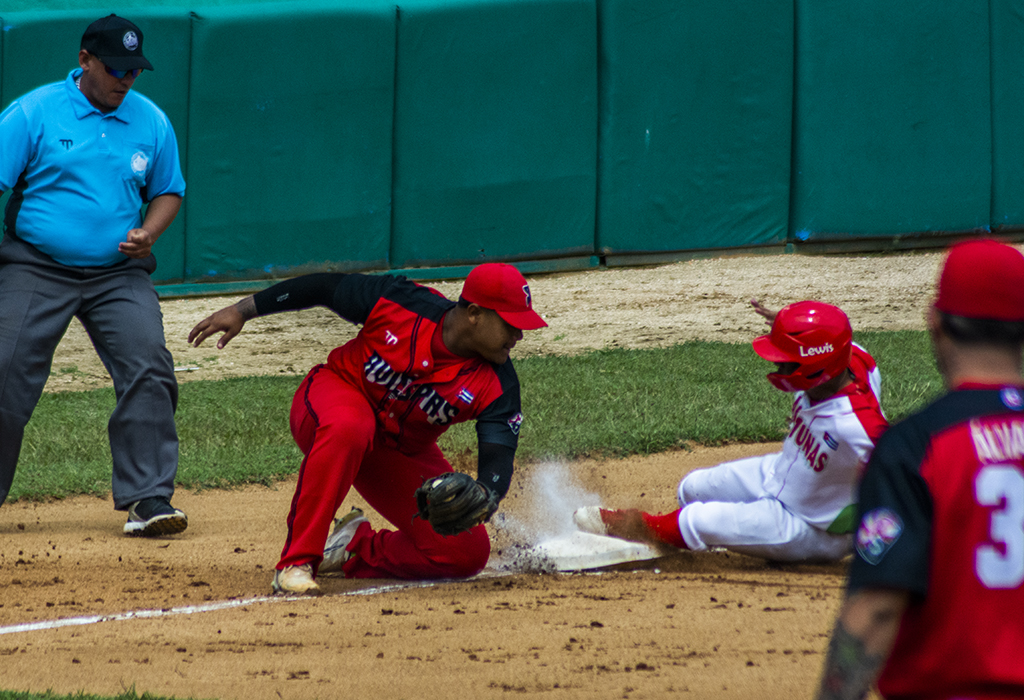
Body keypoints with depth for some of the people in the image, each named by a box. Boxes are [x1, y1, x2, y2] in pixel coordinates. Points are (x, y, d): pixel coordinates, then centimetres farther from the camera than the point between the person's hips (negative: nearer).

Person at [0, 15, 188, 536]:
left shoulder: (151, 123, 6)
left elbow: (169, 191, 18)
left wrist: (148, 233, -4)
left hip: (118, 275, 3)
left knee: (149, 373, -14)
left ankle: (147, 500, -11)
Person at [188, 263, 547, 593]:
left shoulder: (497, 384, -20)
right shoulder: (398, 303, -25)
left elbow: (498, 456, -28)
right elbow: (325, 287, -13)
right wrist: (243, 310, -11)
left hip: (403, 456, 4)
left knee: (467, 553, -12)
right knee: (348, 428, -43)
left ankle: (356, 550, 9)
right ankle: (296, 562, -34)